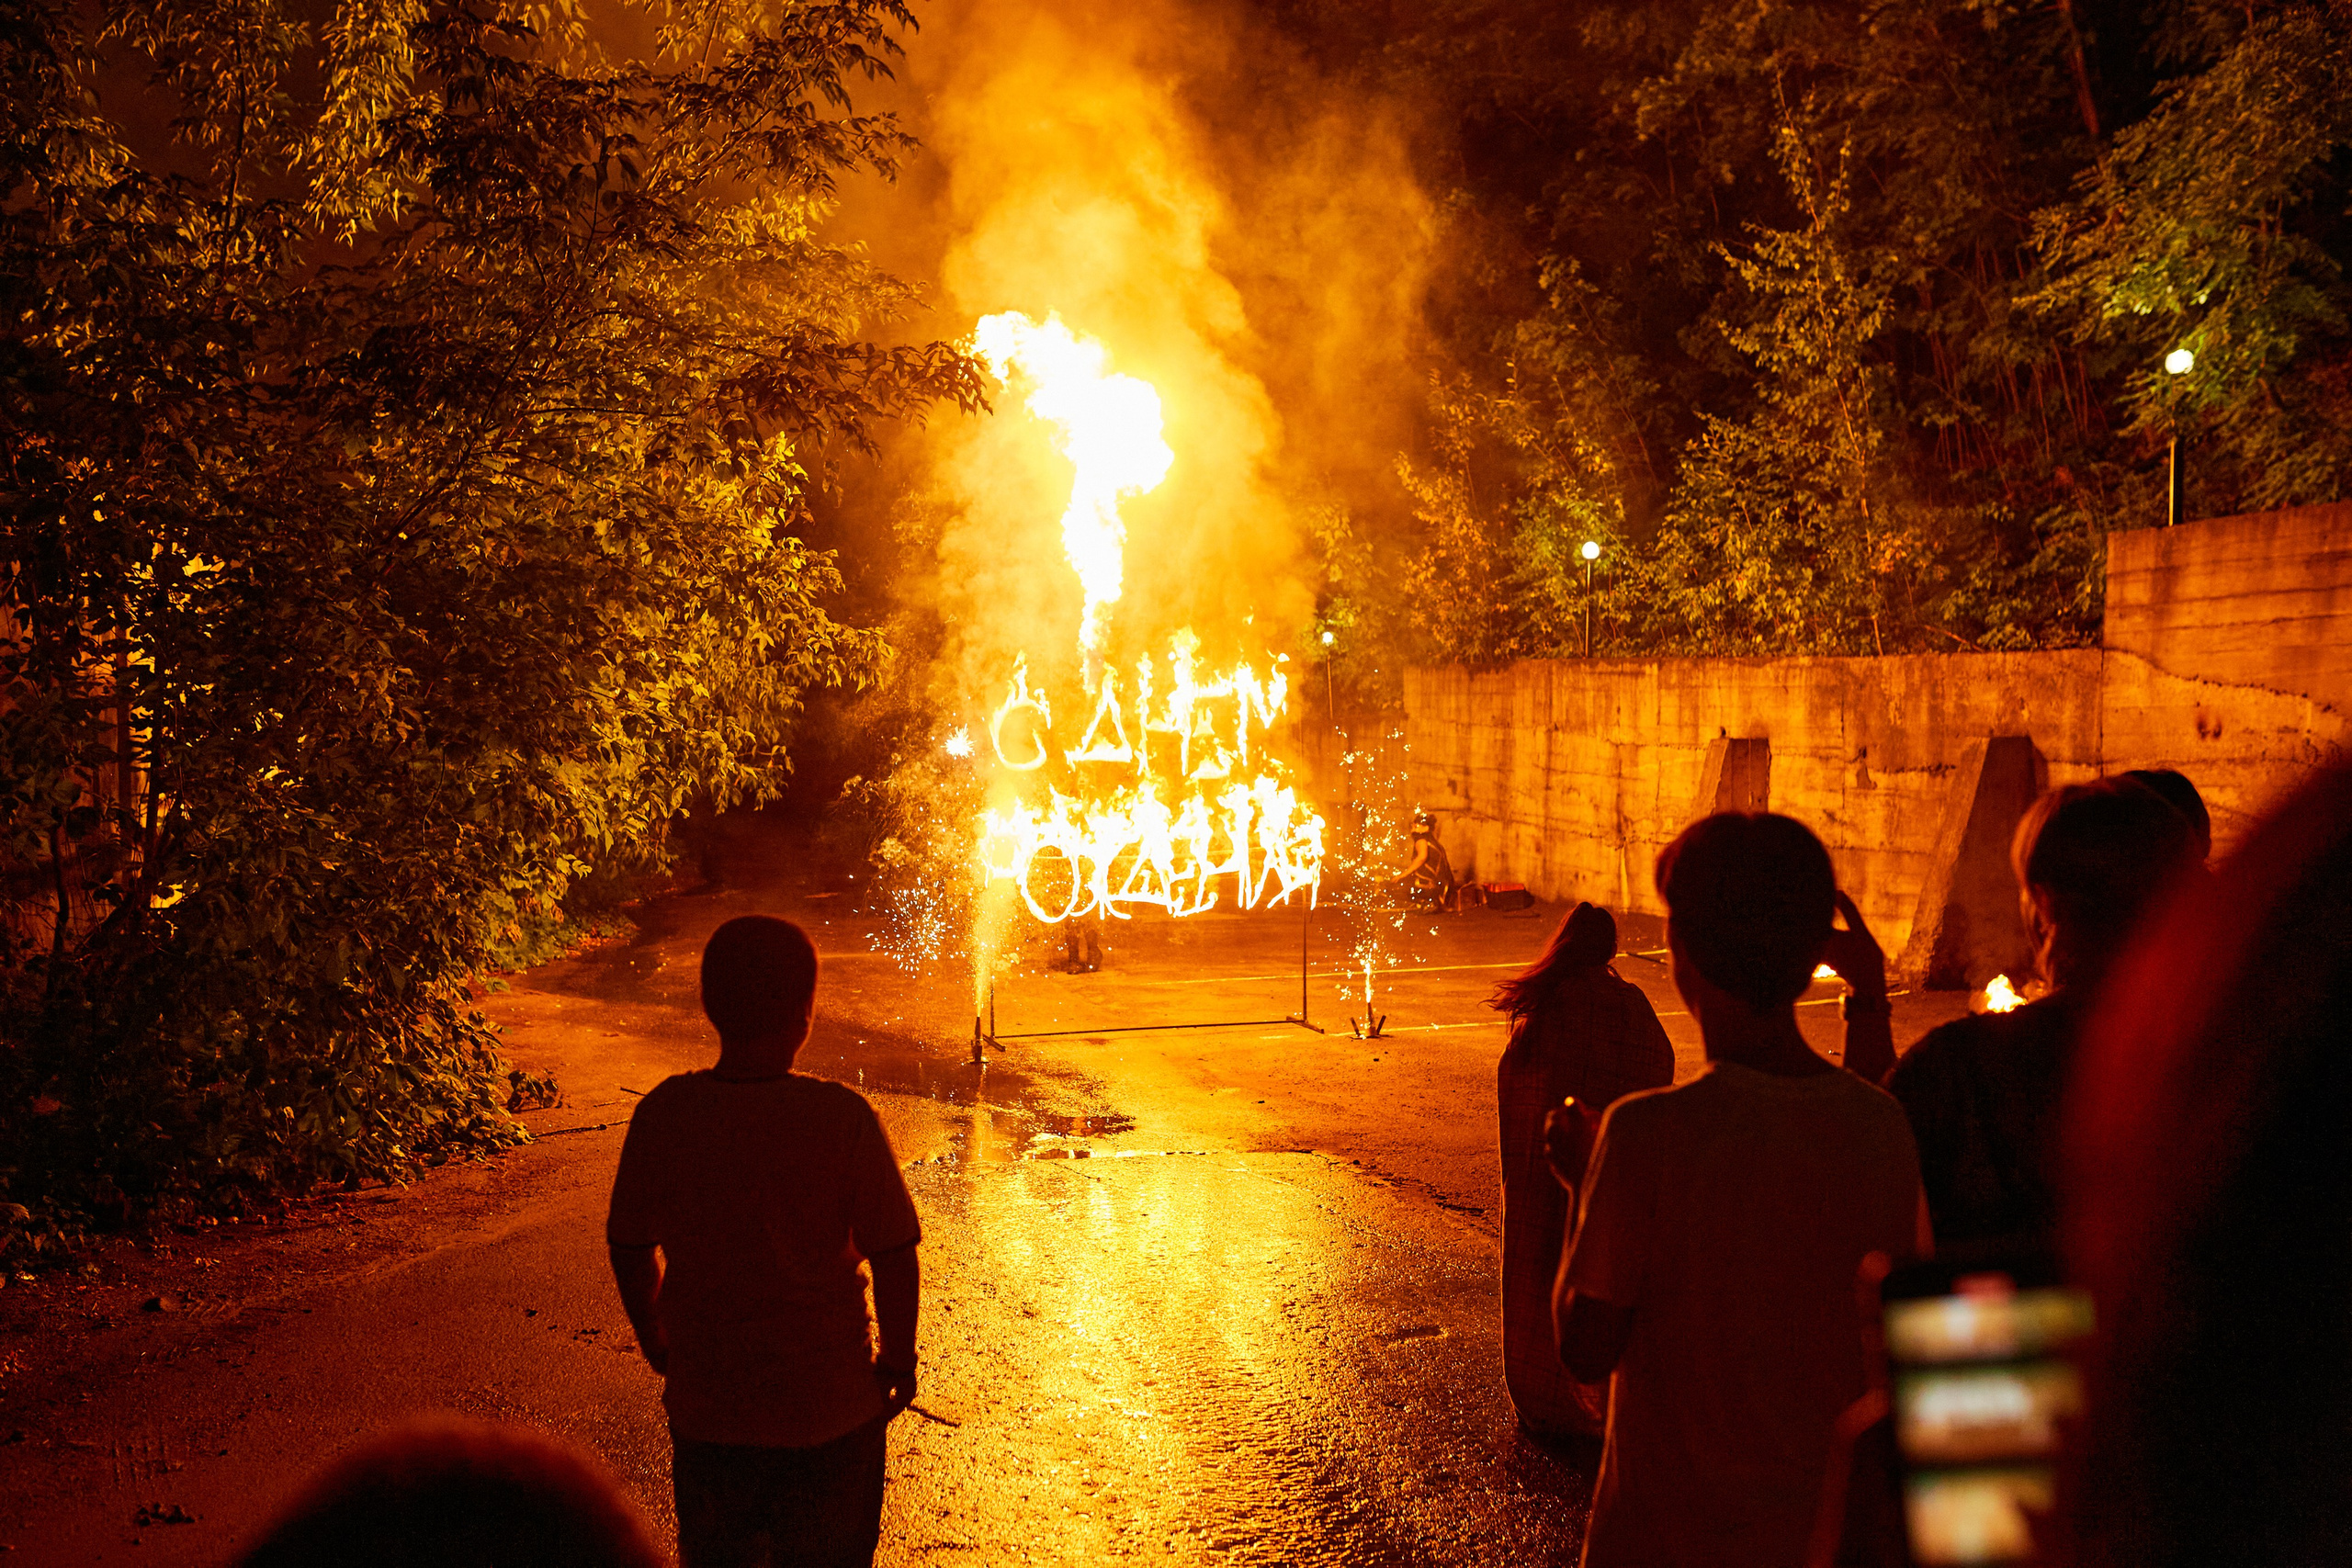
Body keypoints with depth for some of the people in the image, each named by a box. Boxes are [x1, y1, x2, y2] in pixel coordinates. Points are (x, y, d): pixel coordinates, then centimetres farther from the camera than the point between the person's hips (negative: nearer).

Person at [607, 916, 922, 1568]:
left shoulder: (663, 1113, -13)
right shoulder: (844, 1118, -21)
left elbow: (629, 1247, -1)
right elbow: (894, 1258, -14)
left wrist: (653, 1337, 17)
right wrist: (899, 1356, 3)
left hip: (705, 1407, 3)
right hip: (828, 1410, -2)